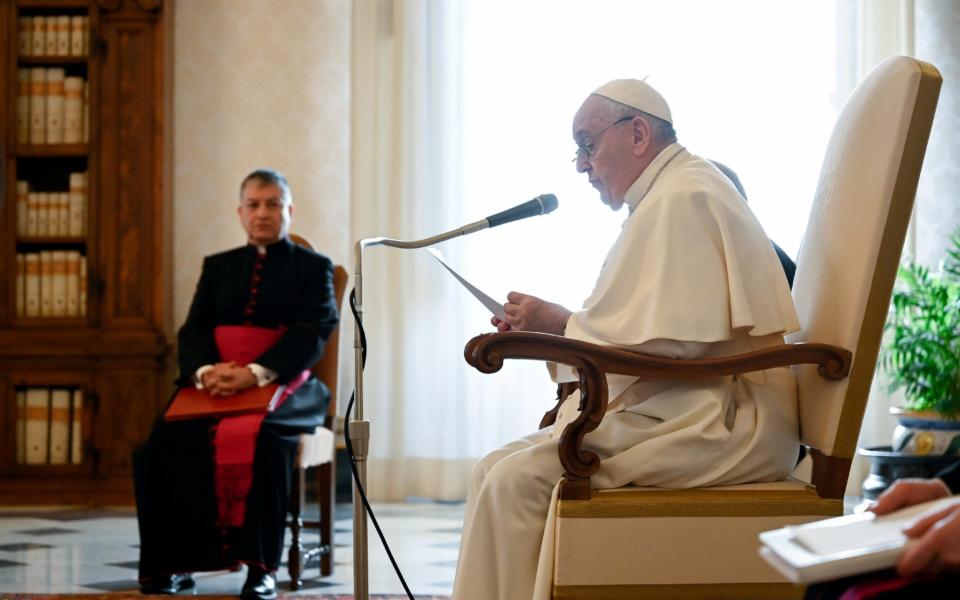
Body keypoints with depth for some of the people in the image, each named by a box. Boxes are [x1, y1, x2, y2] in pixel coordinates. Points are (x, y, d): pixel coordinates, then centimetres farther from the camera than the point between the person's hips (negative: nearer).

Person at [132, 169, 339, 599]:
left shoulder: (313, 268, 11)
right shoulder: (218, 267, 23)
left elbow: (310, 337, -4)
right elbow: (193, 332, 12)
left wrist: (254, 373, -21)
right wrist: (205, 370, -13)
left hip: (283, 386, -3)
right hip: (213, 385, 3)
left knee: (260, 436, -37)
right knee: (165, 436, -27)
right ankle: (173, 563, -20)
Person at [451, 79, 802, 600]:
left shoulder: (682, 199, -12)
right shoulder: (668, 195, 22)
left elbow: (672, 339, -22)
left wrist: (559, 322, -12)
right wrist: (545, 329, 11)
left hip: (721, 424, -11)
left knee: (517, 480, -20)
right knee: (497, 472, 1)